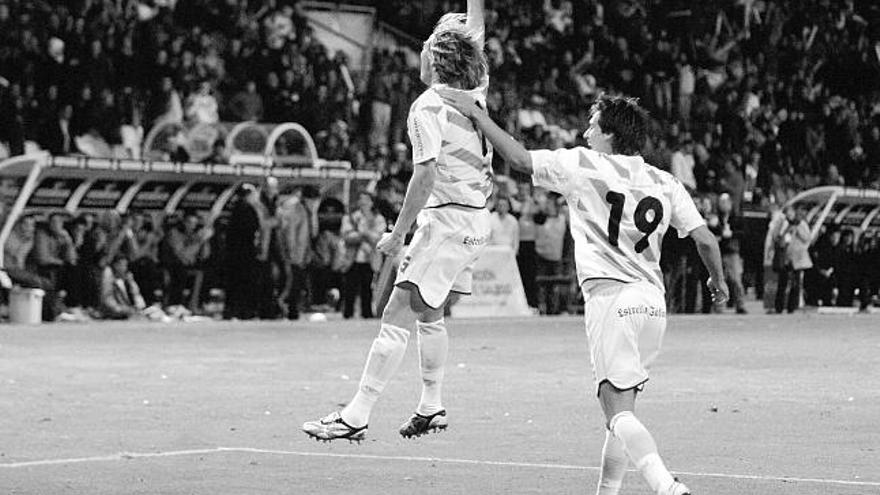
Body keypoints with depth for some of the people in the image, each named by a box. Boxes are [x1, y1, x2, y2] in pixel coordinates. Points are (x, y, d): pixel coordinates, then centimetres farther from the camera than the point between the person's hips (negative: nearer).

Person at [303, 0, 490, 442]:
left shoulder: (428, 107, -14)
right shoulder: (475, 94, 7)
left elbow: (426, 176, -20)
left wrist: (398, 233, -15)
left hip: (446, 220, -8)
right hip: (476, 220, 9)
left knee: (395, 319, -10)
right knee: (429, 314, 22)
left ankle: (356, 417, -12)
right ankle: (431, 408, 29)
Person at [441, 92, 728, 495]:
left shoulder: (583, 166, -1)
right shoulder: (665, 184, 12)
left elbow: (519, 159, 3)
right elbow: (705, 240, 8)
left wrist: (477, 114, 14)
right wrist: (718, 280, 27)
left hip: (609, 296, -6)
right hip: (653, 302, 6)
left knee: (619, 411, -12)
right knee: (622, 405, 17)